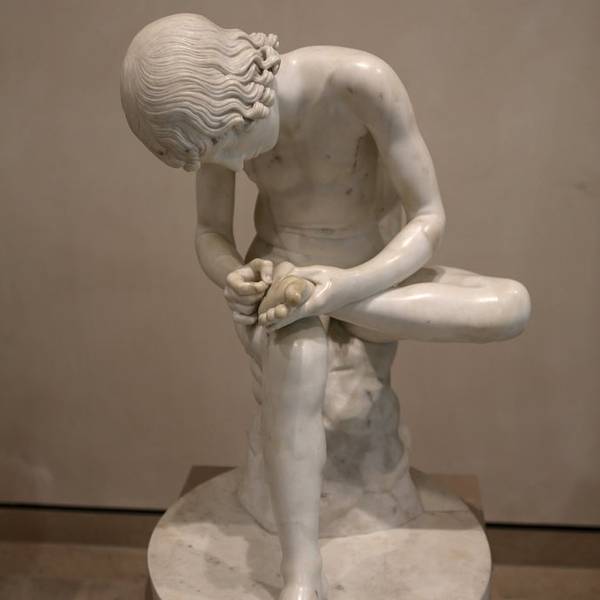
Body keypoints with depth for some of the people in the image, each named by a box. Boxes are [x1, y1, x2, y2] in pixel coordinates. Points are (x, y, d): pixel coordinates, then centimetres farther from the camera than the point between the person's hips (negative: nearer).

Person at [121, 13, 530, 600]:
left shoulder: (365, 82, -29)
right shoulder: (214, 114, -16)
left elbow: (429, 219, -22)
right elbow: (210, 235, -5)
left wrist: (344, 287, -38)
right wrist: (235, 278, -29)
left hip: (364, 281, 0)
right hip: (277, 278, 0)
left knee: (514, 307, -26)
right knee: (296, 357, -39)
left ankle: (332, 307, -19)